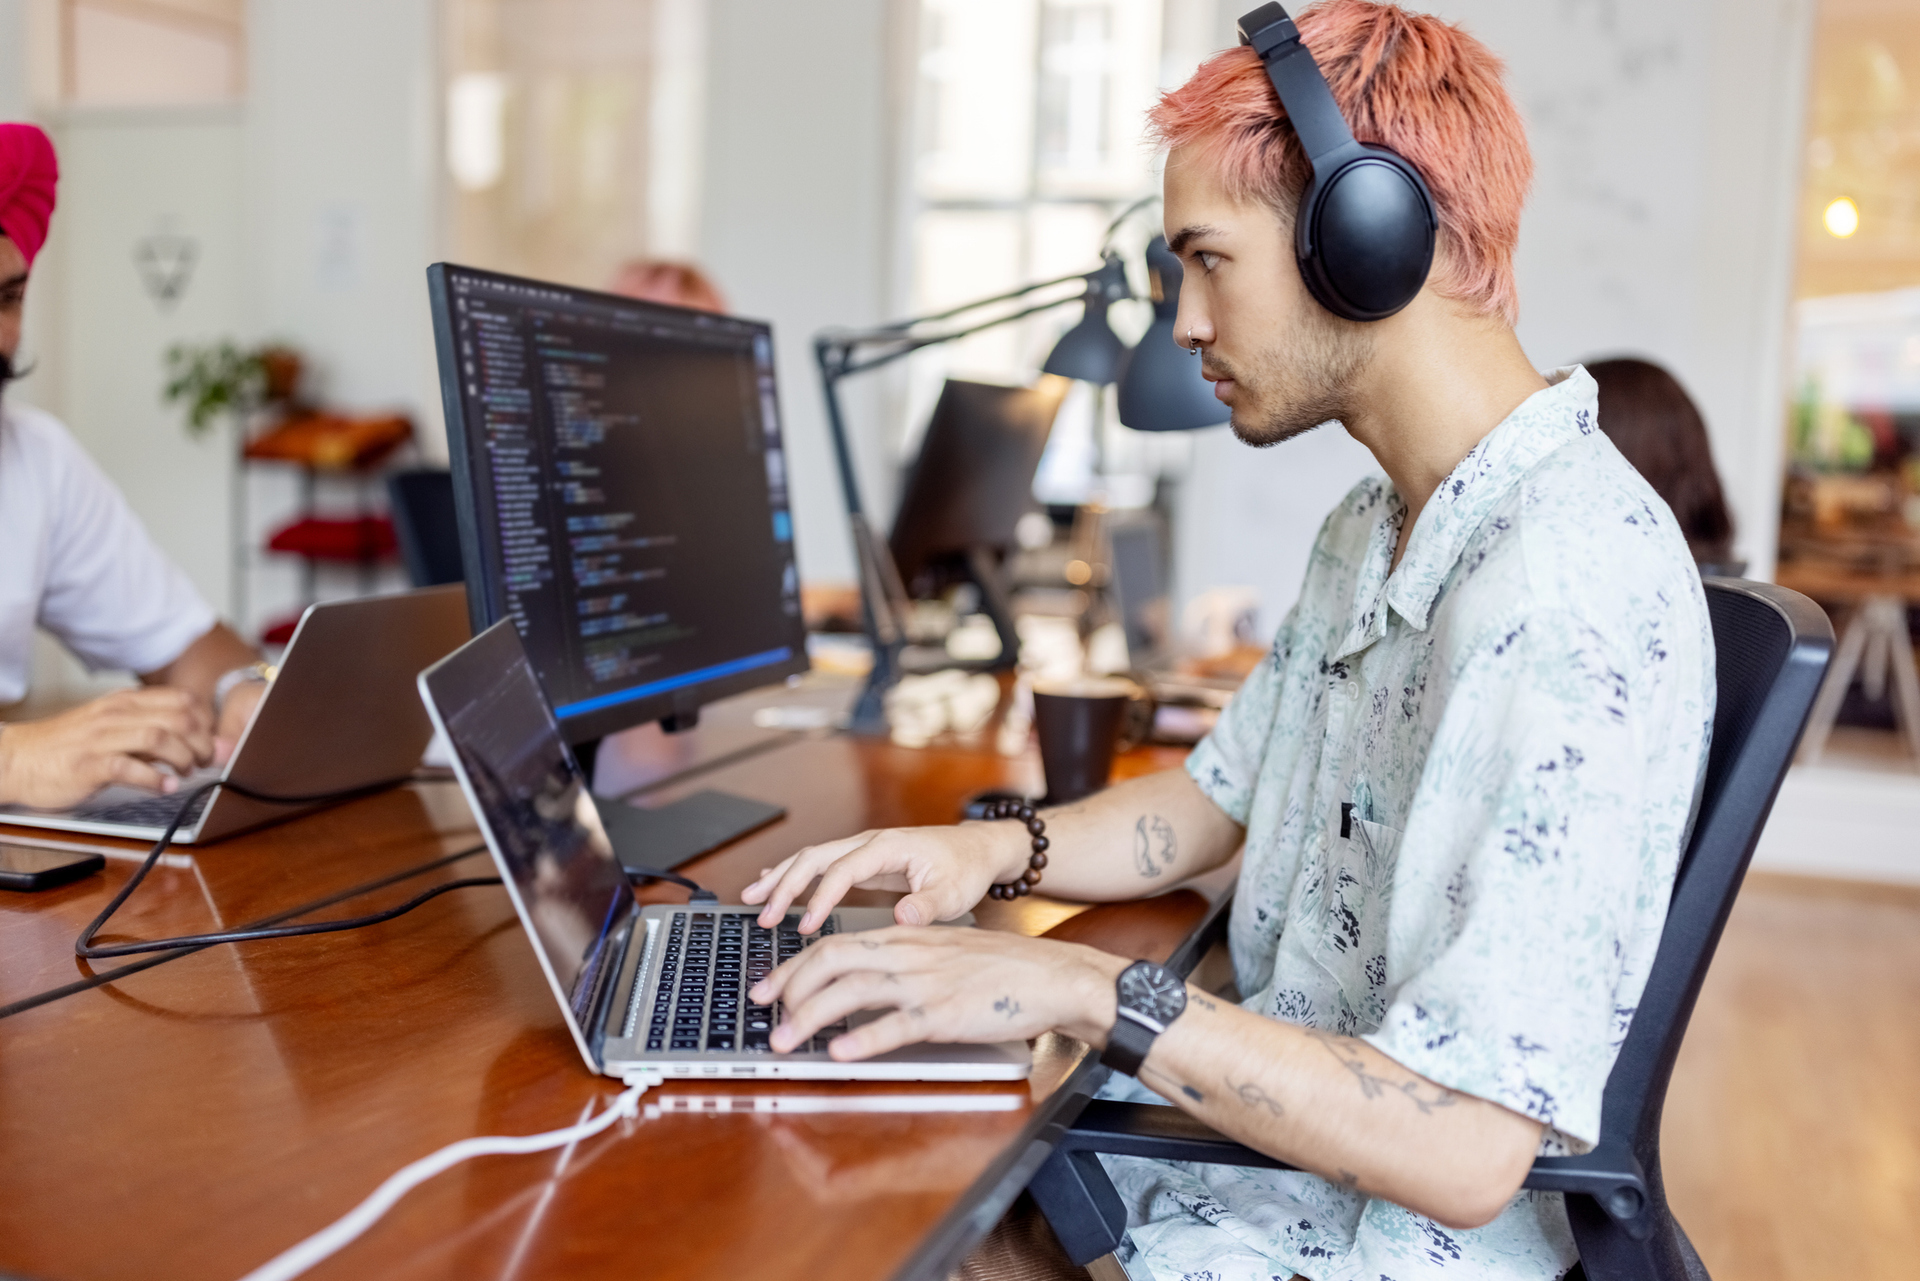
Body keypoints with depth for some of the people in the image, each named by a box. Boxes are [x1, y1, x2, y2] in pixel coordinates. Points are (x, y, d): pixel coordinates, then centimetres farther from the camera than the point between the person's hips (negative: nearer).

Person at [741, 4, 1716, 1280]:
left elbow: (1464, 1150, -30)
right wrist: (998, 849, 0)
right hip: (1259, 1122, 8)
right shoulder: (1373, 529, 7)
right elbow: (1221, 795, 17)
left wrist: (1090, 990, -28)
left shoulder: (1572, 598, -27)